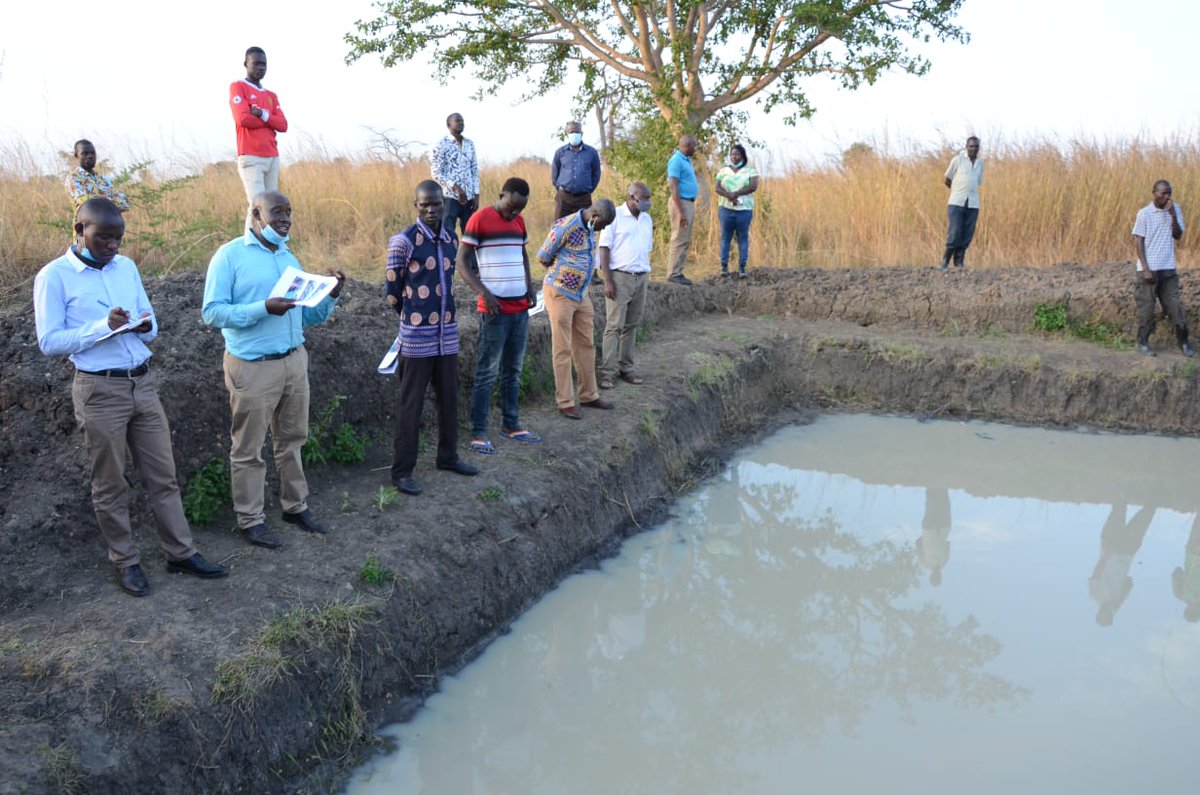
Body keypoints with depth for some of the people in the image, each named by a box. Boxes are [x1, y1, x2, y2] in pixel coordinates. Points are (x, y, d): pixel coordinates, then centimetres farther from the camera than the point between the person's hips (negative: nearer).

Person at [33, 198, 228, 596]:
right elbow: (49, 342, -11)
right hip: (99, 390, -5)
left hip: (143, 382, 5)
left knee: (162, 474, 9)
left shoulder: (126, 266, 9)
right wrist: (103, 326, -21)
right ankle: (125, 562, 20)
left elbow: (152, 323, 13)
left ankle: (181, 553, 18)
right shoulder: (54, 276, -7)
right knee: (110, 484, 7)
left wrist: (144, 326, -11)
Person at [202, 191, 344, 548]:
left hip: (295, 361, 6)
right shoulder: (230, 255, -7)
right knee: (248, 449, 4)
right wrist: (263, 309, -25)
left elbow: (307, 317, 13)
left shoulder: (290, 259, 12)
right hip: (253, 367, -6)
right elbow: (212, 312, -14)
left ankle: (296, 506, 28)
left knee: (291, 440, 15)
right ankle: (251, 519, 16)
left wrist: (331, 294, -5)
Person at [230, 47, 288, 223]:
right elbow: (243, 119, -12)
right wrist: (270, 120, 1)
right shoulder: (237, 87, 2)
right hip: (251, 158, -7)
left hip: (273, 157, 7)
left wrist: (263, 115, -9)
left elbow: (283, 125, 8)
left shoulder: (271, 96, 21)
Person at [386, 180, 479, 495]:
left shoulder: (451, 238, 7)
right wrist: (412, 316, 8)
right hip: (417, 337, -6)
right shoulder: (404, 241, -11)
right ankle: (402, 471, 8)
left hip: (447, 333, 6)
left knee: (449, 399, 15)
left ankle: (448, 456, 32)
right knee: (411, 405, 0)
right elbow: (393, 289, -3)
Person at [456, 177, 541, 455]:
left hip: (520, 309, 7)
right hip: (494, 310, -7)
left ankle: (511, 425, 23)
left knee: (512, 370, 13)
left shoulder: (519, 221, 12)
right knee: (487, 373, -4)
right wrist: (484, 292, -19)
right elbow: (461, 262, -8)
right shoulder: (479, 219, -8)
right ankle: (478, 433, 2)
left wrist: (530, 285, 9)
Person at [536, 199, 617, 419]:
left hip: (581, 294, 8)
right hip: (560, 294, -8)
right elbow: (543, 256, -12)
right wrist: (559, 270, 5)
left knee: (586, 345, 13)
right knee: (563, 350, -1)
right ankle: (565, 402, 6)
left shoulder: (589, 229, 5)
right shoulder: (565, 227, -20)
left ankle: (589, 395, 23)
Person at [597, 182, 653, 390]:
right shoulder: (615, 216, -6)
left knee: (632, 326, 9)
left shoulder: (647, 219, 14)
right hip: (620, 277, -6)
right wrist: (608, 281, -14)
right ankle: (608, 371, -4)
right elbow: (604, 249, -8)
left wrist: (646, 278, 14)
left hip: (641, 278, 6)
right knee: (614, 326, -7)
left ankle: (626, 367, 16)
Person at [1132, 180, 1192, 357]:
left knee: (1175, 304, 3)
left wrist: (1173, 215, -15)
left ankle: (1183, 342, 12)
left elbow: (1178, 235, 0)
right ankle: (1143, 343, 12)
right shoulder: (1144, 213, -6)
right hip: (1149, 268, -3)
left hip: (1168, 268, 3)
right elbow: (1138, 241, -7)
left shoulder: (1175, 210, 6)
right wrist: (1146, 269, -12)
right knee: (1146, 306, 1)